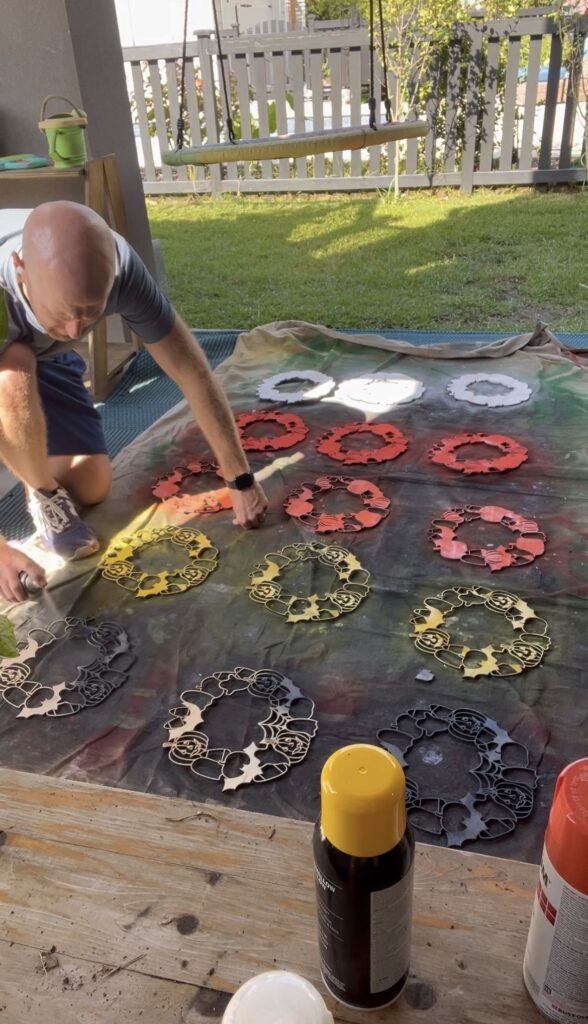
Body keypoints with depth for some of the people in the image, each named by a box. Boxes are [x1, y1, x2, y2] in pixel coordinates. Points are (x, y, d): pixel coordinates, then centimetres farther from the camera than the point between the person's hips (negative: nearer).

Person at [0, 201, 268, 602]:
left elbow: (190, 368, -28)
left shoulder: (118, 267, -35)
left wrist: (242, 480, -25)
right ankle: (44, 494, -12)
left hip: (40, 353, 3)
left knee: (91, 487, -6)